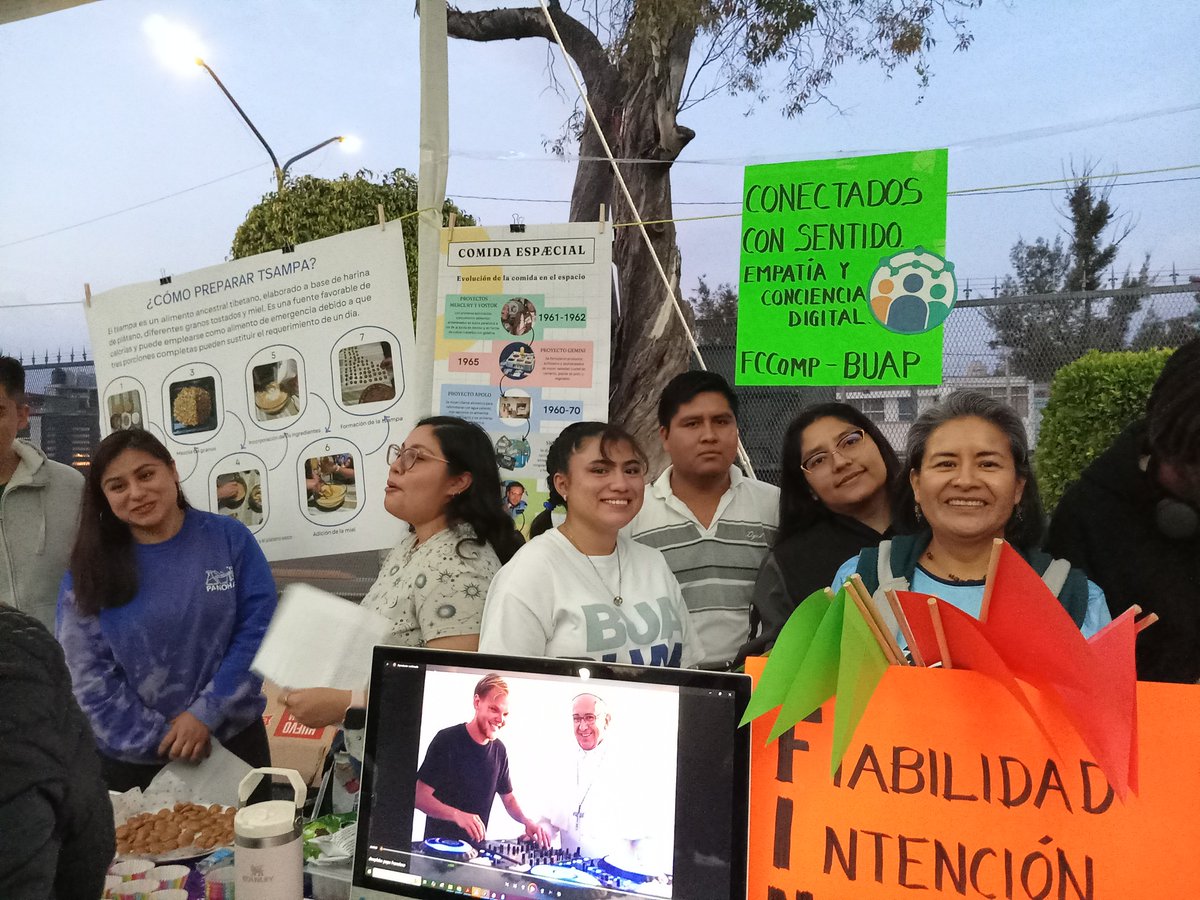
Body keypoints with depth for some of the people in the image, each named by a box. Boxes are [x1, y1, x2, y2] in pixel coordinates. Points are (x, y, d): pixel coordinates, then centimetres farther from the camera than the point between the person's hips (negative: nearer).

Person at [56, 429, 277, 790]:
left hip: (232, 740, 0)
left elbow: (258, 630, -8)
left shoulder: (229, 537, -7)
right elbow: (87, 671, -6)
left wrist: (207, 713, -15)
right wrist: (160, 736, -12)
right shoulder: (89, 569, -6)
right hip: (133, 757, 0)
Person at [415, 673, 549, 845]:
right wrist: (457, 815, -27)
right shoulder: (447, 740, -10)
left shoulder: (499, 750, 6)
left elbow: (508, 798, 16)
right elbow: (419, 796, -13)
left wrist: (527, 821, -3)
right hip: (439, 844, -4)